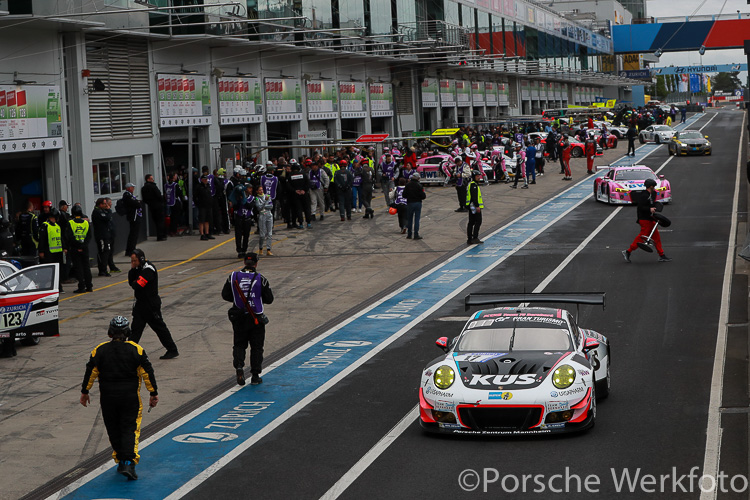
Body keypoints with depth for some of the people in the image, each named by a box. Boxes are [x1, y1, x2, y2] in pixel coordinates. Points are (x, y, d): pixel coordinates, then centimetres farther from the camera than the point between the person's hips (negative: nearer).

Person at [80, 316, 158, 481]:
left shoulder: (99, 350, -3)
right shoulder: (136, 350, -5)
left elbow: (90, 372, 1)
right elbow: (147, 372, -4)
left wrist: (84, 392, 13)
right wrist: (153, 393, 4)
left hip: (107, 397, 1)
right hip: (130, 397, -1)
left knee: (114, 430, 15)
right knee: (130, 429, 2)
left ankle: (121, 460, 19)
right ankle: (129, 462, -12)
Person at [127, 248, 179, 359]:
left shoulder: (149, 269, -22)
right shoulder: (138, 268, 8)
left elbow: (137, 285, -27)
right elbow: (131, 282, 7)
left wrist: (135, 283, -4)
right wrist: (132, 270, -6)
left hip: (151, 305, -9)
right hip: (140, 303, 9)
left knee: (159, 327, 2)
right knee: (135, 328, 5)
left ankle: (173, 350, 14)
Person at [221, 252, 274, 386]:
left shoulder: (233, 277, -4)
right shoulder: (260, 278, -10)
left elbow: (225, 295, 2)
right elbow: (269, 299, -6)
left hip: (238, 317, 2)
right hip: (256, 318, -2)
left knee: (239, 344, 16)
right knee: (256, 346, 10)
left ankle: (239, 366, -8)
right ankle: (255, 376, 11)